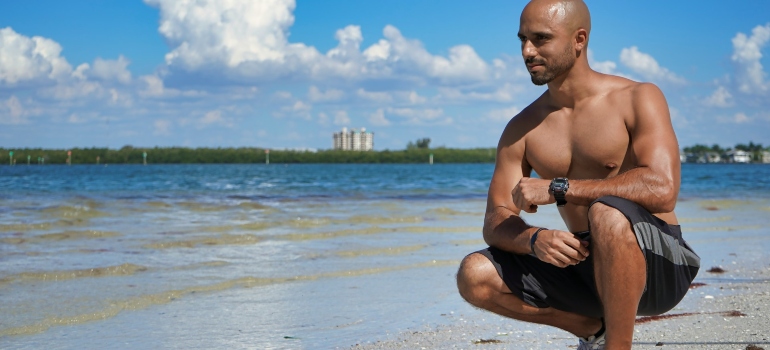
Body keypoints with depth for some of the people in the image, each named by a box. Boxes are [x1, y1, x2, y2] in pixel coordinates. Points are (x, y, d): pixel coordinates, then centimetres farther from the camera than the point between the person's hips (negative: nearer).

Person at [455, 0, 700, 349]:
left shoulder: (637, 99, -8)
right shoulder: (521, 130, 6)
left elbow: (662, 189, -25)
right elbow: (495, 223, 1)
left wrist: (556, 188, -24)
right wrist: (535, 239, -24)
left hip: (659, 265, -5)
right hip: (583, 264, 6)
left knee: (606, 212, -36)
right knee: (474, 275, -12)